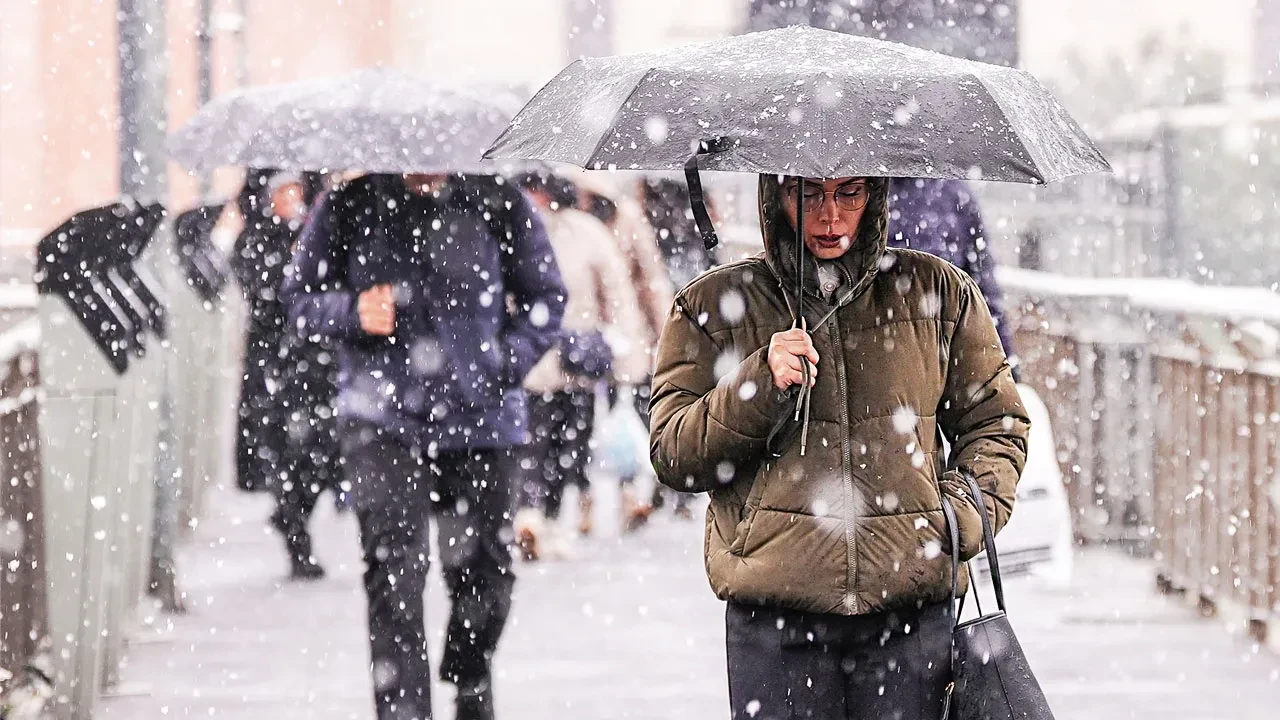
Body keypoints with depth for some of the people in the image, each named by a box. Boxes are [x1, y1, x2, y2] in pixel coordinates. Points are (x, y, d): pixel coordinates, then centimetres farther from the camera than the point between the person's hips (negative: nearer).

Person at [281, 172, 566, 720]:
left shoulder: (497, 204, -3)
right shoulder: (350, 207, -4)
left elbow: (545, 296, 9)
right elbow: (300, 296, 7)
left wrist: (507, 362, -5)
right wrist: (353, 312, -13)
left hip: (478, 414, 2)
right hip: (382, 415, -1)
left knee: (483, 572, 11)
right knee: (393, 566, -17)